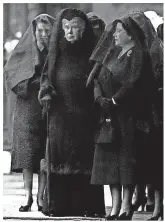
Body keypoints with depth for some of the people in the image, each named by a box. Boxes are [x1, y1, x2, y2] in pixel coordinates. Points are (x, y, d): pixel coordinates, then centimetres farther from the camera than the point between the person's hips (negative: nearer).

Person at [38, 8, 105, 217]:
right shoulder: (56, 53, 10)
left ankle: (87, 206, 0)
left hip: (84, 116, -2)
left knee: (85, 159, -4)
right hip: (60, 116, 2)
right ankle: (58, 205, 1)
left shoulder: (90, 54, 3)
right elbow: (46, 79, 13)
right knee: (60, 158, -2)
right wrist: (46, 94, -6)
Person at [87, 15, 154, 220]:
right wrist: (100, 98, -8)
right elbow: (98, 79, 10)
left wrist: (114, 101, -15)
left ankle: (126, 205, -6)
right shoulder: (111, 53, 15)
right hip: (109, 115, 7)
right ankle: (115, 204, 5)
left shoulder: (139, 55, -5)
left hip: (128, 114, -7)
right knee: (109, 157, 3)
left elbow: (133, 84, -14)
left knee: (127, 155, -7)